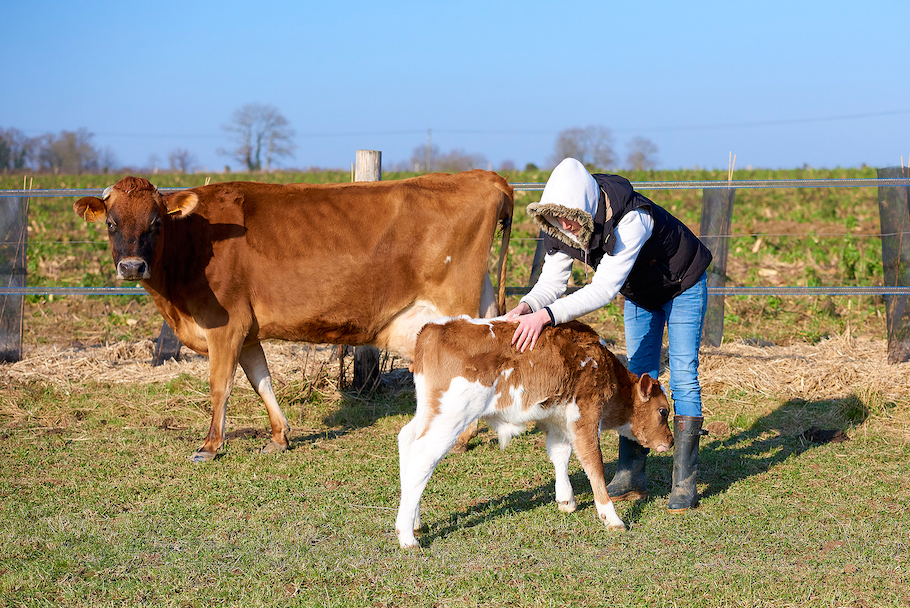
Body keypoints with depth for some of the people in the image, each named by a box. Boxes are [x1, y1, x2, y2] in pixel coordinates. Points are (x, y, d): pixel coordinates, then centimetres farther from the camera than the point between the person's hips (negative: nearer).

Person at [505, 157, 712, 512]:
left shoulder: (630, 219, -44)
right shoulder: (562, 227, -23)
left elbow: (605, 288, -48)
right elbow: (552, 281, -20)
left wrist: (547, 315, -56)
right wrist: (526, 307, -43)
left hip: (683, 286, -6)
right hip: (640, 293, 6)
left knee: (683, 378, -8)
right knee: (639, 377, 6)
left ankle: (684, 483, -4)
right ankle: (631, 475, 9)